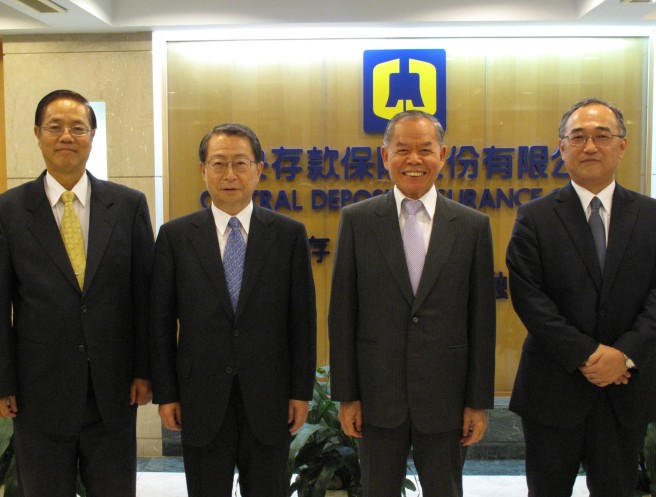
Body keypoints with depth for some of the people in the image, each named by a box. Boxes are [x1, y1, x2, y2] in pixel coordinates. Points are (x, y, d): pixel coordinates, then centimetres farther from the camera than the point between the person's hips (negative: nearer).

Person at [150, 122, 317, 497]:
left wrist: (301, 391, -2)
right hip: (201, 400, 0)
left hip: (269, 397, 0)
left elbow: (303, 319, -1)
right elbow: (162, 322, 2)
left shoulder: (289, 234, -1)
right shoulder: (176, 236, 0)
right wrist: (166, 394, 0)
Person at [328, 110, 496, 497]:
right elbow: (342, 314, -1)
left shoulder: (473, 226, -1)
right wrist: (346, 395, -2)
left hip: (444, 396, 0)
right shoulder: (357, 220, -2)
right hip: (378, 395, 0)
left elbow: (481, 318, 1)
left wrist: (479, 402, 0)